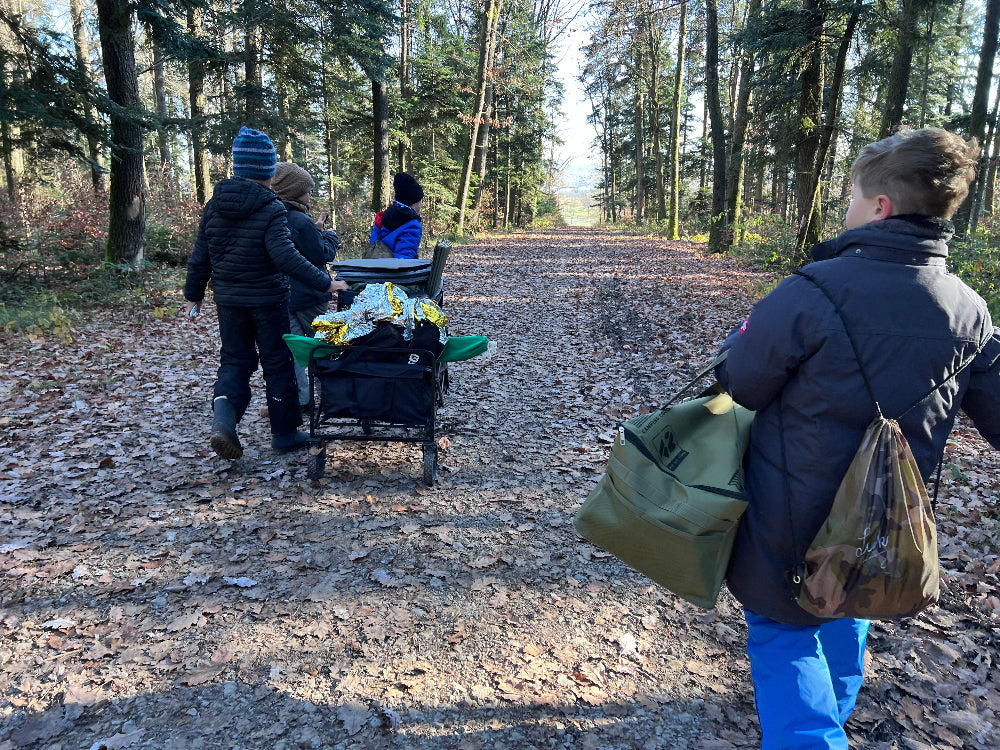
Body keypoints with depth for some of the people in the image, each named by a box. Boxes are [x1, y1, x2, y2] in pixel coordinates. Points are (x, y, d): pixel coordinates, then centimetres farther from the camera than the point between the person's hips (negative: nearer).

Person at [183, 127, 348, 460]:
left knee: (235, 359, 16)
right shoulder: (271, 209, -15)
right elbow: (285, 257, -26)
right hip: (267, 299, -4)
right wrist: (325, 282, -23)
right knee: (277, 362, 9)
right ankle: (284, 433, 19)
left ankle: (223, 414, -11)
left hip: (228, 298, 5)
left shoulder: (214, 205, 2)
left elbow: (200, 257, 7)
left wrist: (193, 295, 18)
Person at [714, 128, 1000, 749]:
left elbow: (740, 385, -14)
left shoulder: (811, 292, -24)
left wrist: (745, 336, 5)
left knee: (783, 633, 13)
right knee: (846, 613, 31)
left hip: (792, 518, -6)